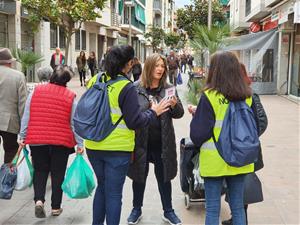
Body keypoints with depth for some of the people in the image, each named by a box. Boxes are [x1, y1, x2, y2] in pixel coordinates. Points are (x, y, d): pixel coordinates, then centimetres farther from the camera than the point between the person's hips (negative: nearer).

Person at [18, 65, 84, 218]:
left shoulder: (36, 91, -1)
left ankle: (39, 200, -4)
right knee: (58, 174, 11)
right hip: (61, 142, -1)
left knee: (40, 171, 16)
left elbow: (26, 116, 1)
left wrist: (22, 136, 9)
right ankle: (56, 207, 18)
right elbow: (75, 123, -3)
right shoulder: (70, 96, -5)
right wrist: (79, 144, 3)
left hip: (36, 141, 1)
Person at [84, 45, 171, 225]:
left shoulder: (94, 81, 0)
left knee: (102, 186, 23)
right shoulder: (127, 88, -16)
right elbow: (134, 122, -15)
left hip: (93, 146, 6)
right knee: (114, 193, 7)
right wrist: (153, 112, 0)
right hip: (117, 149, -6)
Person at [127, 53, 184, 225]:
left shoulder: (169, 88, 1)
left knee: (164, 177, 14)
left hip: (163, 142, 2)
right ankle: (137, 209, 33)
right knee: (140, 176, 14)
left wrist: (175, 105, -19)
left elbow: (179, 114, 2)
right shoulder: (136, 89, -6)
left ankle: (168, 211, 30)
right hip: (141, 141, -1)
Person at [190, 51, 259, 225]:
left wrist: (196, 115, 3)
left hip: (214, 160, -4)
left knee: (213, 209, 8)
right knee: (238, 207, 16)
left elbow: (198, 133, -14)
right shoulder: (247, 96, -2)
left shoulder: (210, 96, -16)